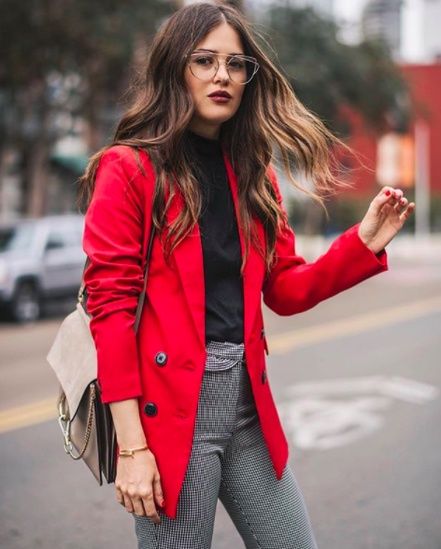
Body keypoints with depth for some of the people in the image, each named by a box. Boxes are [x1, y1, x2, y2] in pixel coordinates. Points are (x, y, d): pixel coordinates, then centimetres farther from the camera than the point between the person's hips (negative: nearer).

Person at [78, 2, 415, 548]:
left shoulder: (253, 172, 13)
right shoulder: (128, 169, -6)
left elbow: (285, 290, 14)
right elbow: (110, 304, -11)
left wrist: (363, 243, -2)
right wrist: (131, 444, -16)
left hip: (246, 401, 6)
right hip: (168, 405, -6)